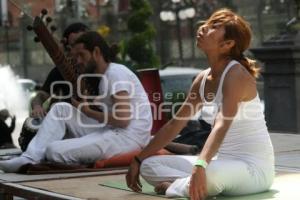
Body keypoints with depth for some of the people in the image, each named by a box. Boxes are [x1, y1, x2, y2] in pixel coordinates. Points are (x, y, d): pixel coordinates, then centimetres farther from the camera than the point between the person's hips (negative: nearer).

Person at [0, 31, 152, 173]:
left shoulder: (116, 73, -11)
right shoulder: (105, 76, 20)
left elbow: (122, 120, -20)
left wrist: (88, 112, -7)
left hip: (127, 137, -10)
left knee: (55, 150, -22)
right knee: (61, 109, 0)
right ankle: (30, 159, -7)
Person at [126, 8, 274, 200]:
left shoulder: (236, 74, -18)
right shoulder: (203, 79, 6)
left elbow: (221, 126, -33)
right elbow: (175, 124, 12)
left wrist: (200, 166, -49)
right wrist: (138, 160, 10)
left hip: (254, 166, -8)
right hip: (222, 162, 8)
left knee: (208, 175, -40)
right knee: (149, 165, 0)